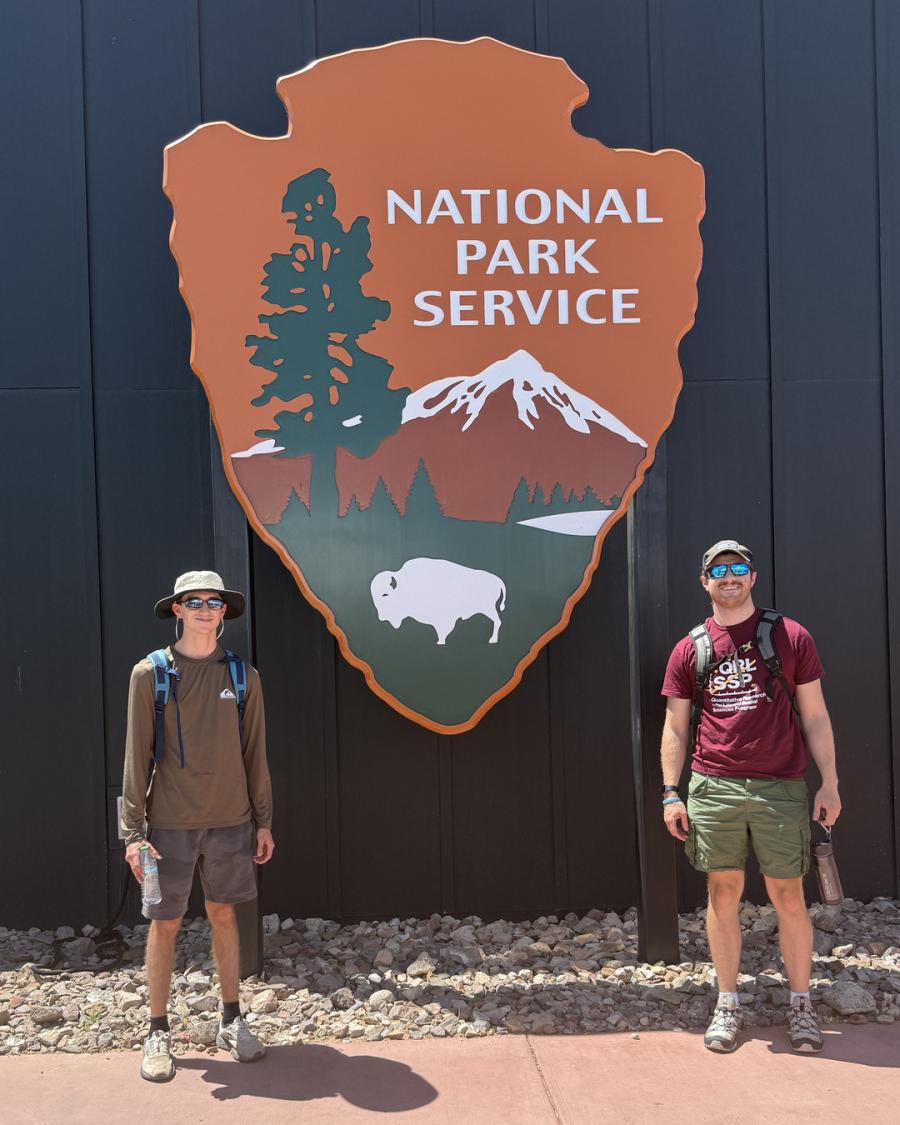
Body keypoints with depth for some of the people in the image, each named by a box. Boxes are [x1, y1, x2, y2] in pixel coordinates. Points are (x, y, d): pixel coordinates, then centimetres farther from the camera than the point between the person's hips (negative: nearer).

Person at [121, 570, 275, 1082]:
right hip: (171, 823, -2)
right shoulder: (151, 673, -4)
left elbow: (254, 754, 7)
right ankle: (159, 1033, 21)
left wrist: (264, 821, 6)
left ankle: (232, 1021, 26)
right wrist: (133, 831, -8)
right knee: (165, 923, 5)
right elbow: (137, 756, -4)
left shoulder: (243, 675, 2)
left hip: (231, 821, 2)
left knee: (224, 915, 12)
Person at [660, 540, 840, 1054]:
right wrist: (671, 792, 2)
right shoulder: (689, 650, 6)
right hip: (713, 789, 1)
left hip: (781, 789, -1)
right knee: (723, 894, 8)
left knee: (789, 896, 6)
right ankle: (728, 1005, 21)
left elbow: (815, 716, 4)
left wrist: (829, 782, -1)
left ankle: (802, 1004, 23)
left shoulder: (791, 637, 3)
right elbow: (675, 727, 8)